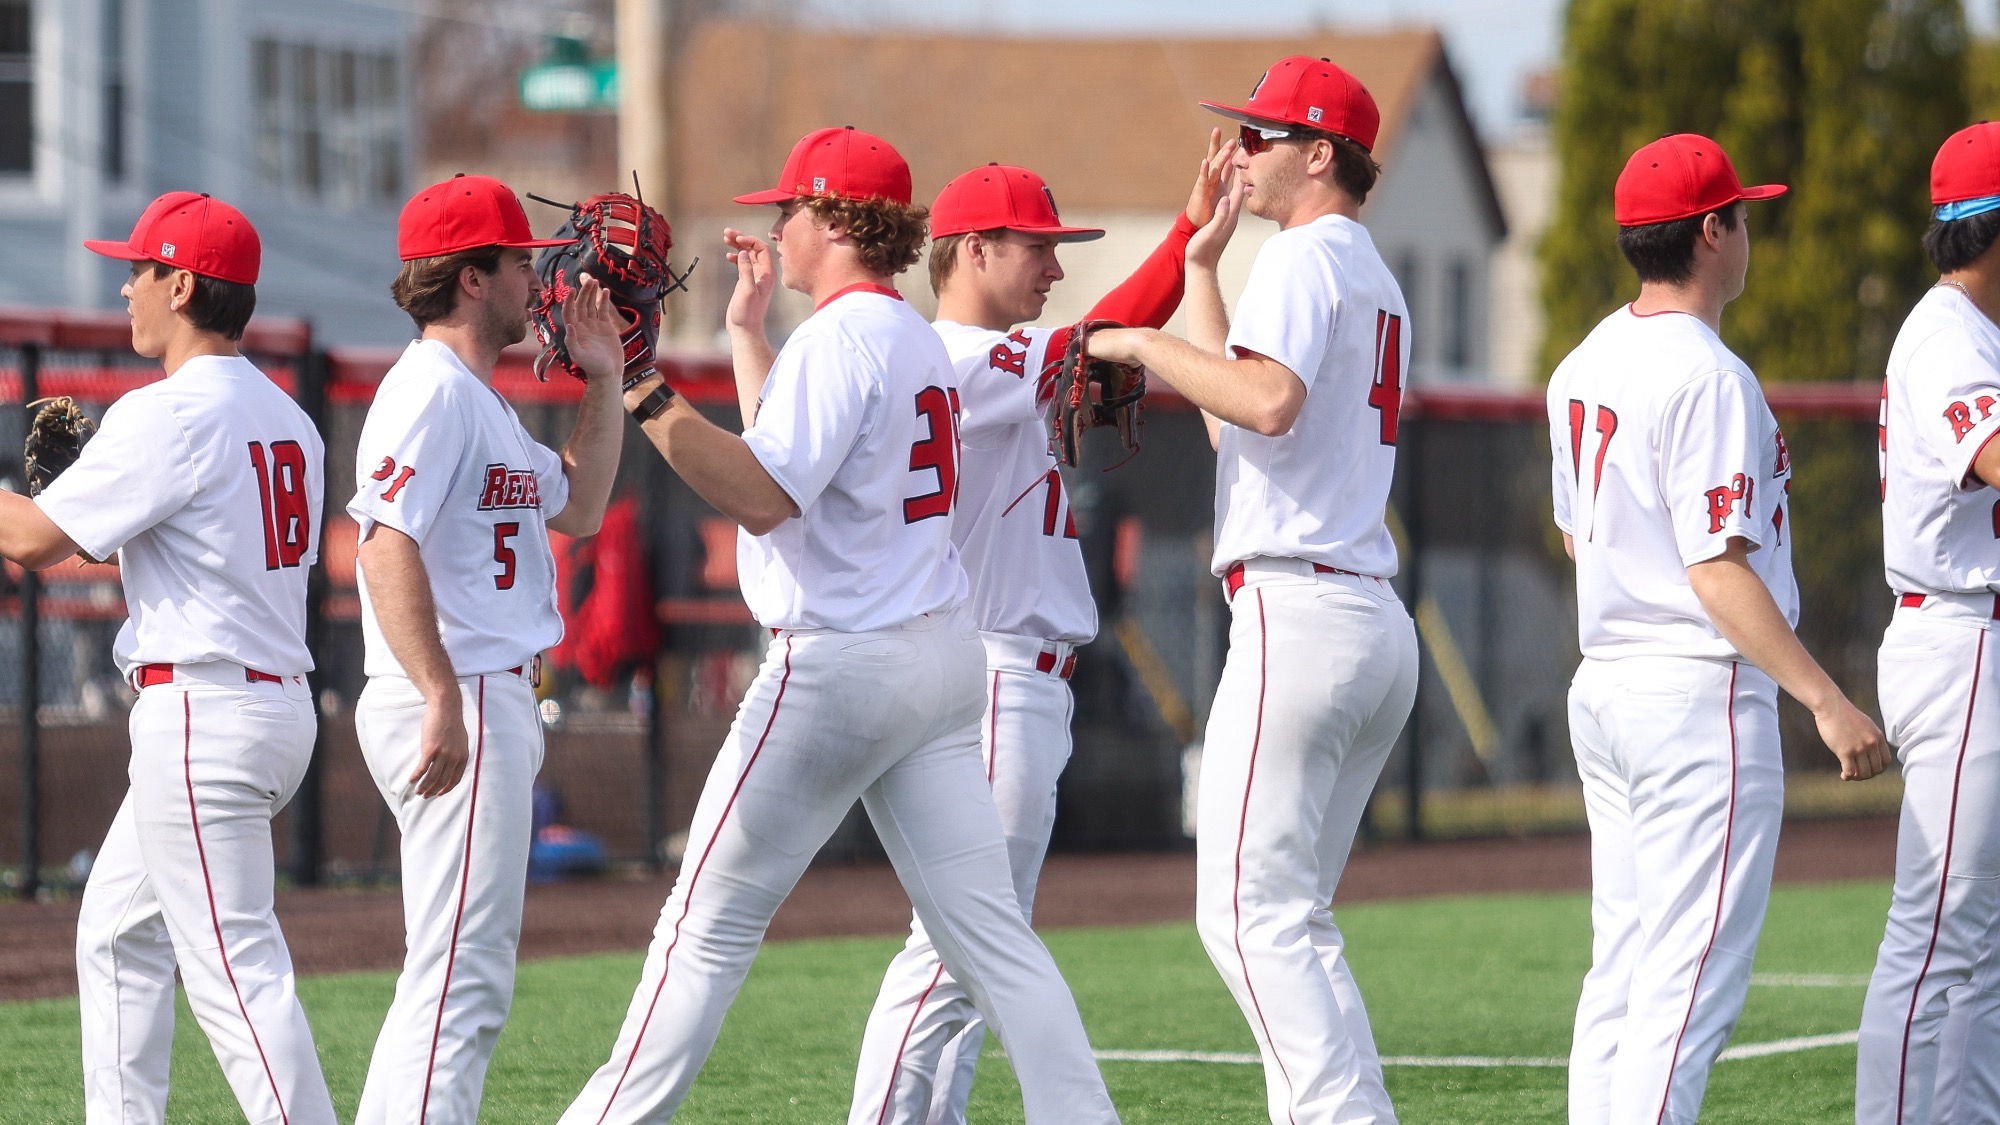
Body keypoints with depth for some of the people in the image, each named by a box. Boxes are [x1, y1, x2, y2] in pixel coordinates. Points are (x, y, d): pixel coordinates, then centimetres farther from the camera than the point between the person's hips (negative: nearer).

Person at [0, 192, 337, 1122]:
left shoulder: (167, 415, -14)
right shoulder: (285, 419, 13)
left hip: (201, 709, -10)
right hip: (281, 693, 10)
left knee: (233, 965, -11)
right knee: (118, 931, 20)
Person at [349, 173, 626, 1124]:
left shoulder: (480, 399, 20)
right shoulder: (431, 390, -13)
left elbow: (578, 508, 28)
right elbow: (386, 542, -24)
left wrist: (603, 380, 20)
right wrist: (443, 700, -30)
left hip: (491, 702, 11)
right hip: (457, 700, -11)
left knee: (451, 974, 15)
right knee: (465, 974, -13)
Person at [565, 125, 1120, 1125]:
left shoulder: (839, 338, -13)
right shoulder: (915, 337, 16)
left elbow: (764, 498, -24)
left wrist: (647, 397, -26)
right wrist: (747, 330, 32)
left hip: (840, 663, -9)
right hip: (942, 656, 9)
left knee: (710, 924, 0)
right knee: (986, 929, 3)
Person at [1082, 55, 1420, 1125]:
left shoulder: (1305, 255, -6)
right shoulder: (1373, 278, 24)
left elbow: (1268, 401, -25)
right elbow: (1238, 423, 29)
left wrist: (1146, 344, -11)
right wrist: (1202, 268, 30)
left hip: (1298, 607, -10)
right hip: (1379, 624, 10)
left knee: (1247, 913, -12)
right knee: (1294, 915, 13)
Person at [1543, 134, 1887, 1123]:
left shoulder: (1583, 367, 12)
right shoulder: (1708, 379, -16)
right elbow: (1718, 568, -21)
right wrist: (1825, 700, -23)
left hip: (1602, 689, 9)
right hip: (1703, 694, -9)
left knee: (1622, 972, 12)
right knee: (1690, 979, -8)